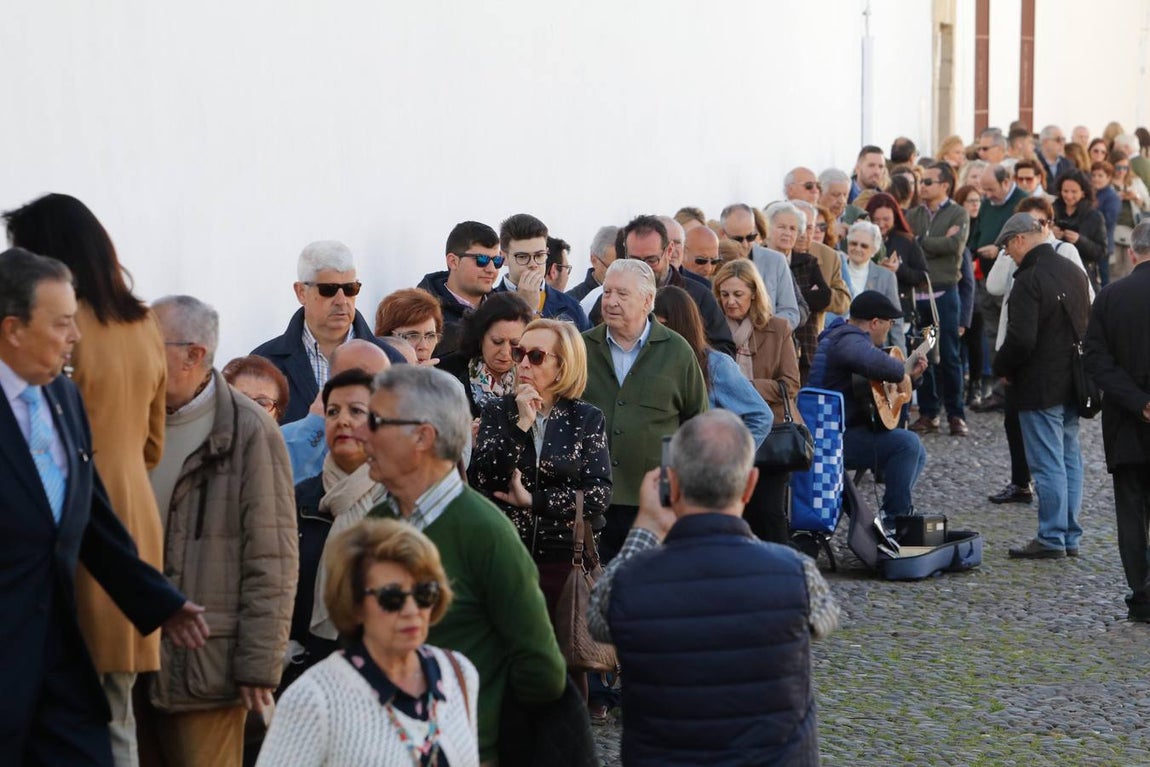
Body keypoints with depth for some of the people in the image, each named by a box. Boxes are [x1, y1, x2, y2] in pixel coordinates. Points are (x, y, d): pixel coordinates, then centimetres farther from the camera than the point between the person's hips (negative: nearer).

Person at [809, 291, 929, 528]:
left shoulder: (843, 335, 20)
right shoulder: (850, 340, -16)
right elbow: (870, 360, -43)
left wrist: (910, 376, 18)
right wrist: (900, 373, -25)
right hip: (835, 438, -12)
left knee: (917, 455, 14)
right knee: (908, 443, -25)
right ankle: (894, 521, -18)